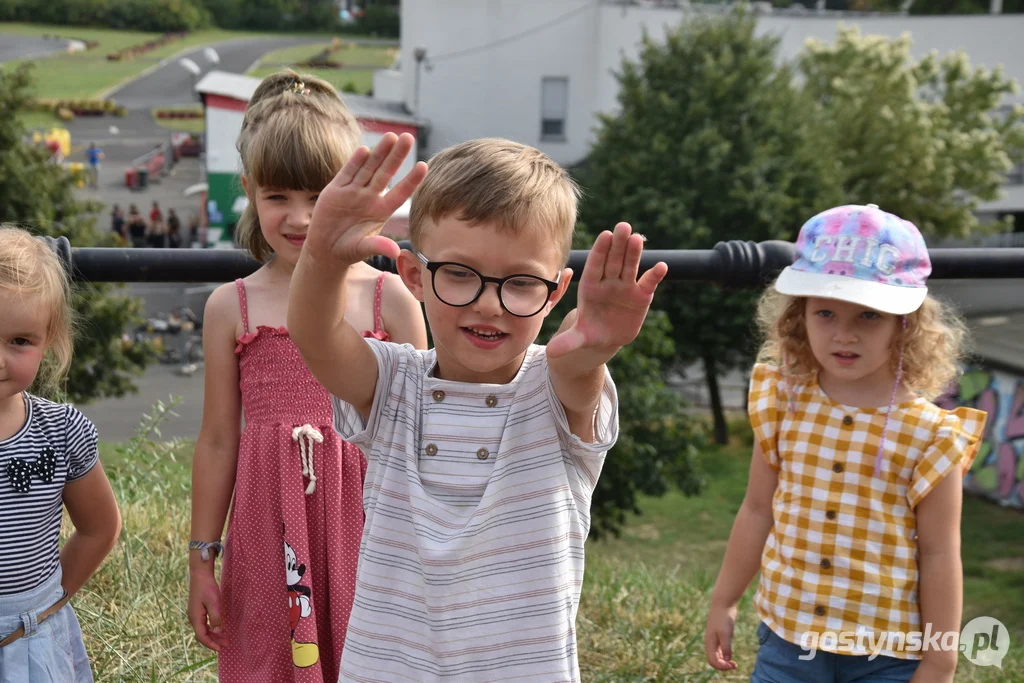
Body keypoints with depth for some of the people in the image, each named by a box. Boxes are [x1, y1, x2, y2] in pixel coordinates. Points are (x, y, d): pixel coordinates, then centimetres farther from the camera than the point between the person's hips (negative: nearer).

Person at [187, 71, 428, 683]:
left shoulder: (390, 298, -3)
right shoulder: (232, 306, 1)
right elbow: (218, 441, 6)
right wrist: (202, 560, 9)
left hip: (363, 523, -1)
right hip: (267, 534, 1)